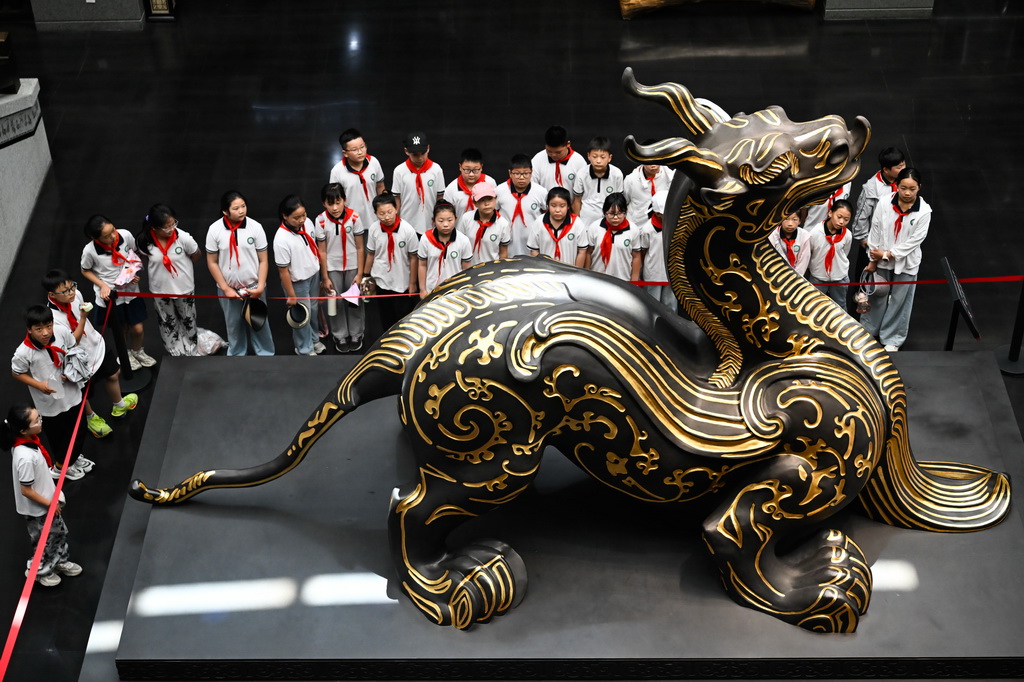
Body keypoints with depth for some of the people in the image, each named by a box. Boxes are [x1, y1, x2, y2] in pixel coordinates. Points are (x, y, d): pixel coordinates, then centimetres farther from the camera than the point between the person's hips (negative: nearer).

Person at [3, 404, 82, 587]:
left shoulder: (28, 440, -13)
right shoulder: (25, 457, -39)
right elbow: (26, 491, -28)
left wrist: (52, 498, 13)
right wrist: (49, 503, -14)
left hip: (47, 499, 8)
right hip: (36, 509, -8)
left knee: (59, 531, 26)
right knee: (43, 541, 18)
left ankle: (60, 561, 50)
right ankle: (40, 572, 43)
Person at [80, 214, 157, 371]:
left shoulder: (125, 235, -22)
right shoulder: (90, 251, -27)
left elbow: (135, 254, 1)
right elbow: (85, 271, -6)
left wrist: (135, 273, -13)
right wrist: (103, 285, -18)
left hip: (131, 291, 2)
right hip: (110, 296, -2)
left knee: (138, 329, 13)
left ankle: (138, 351, 46)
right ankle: (125, 354, 51)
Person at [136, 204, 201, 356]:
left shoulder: (183, 237, -29)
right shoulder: (144, 241, -24)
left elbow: (196, 255, -7)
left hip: (184, 287, -1)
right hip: (160, 289, 1)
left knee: (188, 321, 22)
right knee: (168, 324, 21)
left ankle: (190, 353, 45)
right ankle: (177, 355, 42)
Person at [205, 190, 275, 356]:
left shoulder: (255, 227, -15)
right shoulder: (214, 230, -14)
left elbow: (263, 260, -7)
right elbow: (212, 262, -5)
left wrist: (260, 287, -13)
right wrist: (226, 289, -8)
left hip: (254, 287, 0)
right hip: (228, 289, 1)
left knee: (260, 323, 13)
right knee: (234, 326, 18)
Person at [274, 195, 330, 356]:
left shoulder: (308, 223, -15)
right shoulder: (282, 239, -32)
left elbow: (318, 250, 0)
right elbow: (283, 270, -22)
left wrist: (325, 277, 8)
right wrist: (291, 295, -13)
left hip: (314, 275, 6)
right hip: (298, 282, -6)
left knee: (314, 309, 27)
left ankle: (314, 338, 53)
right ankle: (304, 349, 40)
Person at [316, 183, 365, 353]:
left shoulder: (354, 217, -17)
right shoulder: (321, 221, -17)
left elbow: (360, 248, -8)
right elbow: (322, 251, -9)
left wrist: (360, 273, -8)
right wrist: (325, 277, -7)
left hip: (352, 266, 0)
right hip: (332, 268, 0)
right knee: (336, 302, 10)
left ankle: (356, 335, 29)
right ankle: (340, 337, 27)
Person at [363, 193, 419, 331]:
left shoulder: (407, 230, -21)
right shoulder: (373, 229, -13)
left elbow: (413, 258, -13)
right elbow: (370, 254, 2)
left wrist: (413, 283, -7)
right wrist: (366, 276, 10)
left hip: (403, 283, -3)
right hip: (382, 281, 3)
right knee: (386, 319, 17)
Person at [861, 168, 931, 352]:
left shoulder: (924, 211, -18)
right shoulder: (884, 204, -15)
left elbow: (914, 241, -15)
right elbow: (875, 232, -6)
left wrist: (887, 254, -15)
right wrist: (873, 260, -1)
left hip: (906, 263, -1)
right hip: (882, 260, 1)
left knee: (900, 301, 10)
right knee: (877, 296, 16)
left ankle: (892, 339, 26)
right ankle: (868, 330, 35)